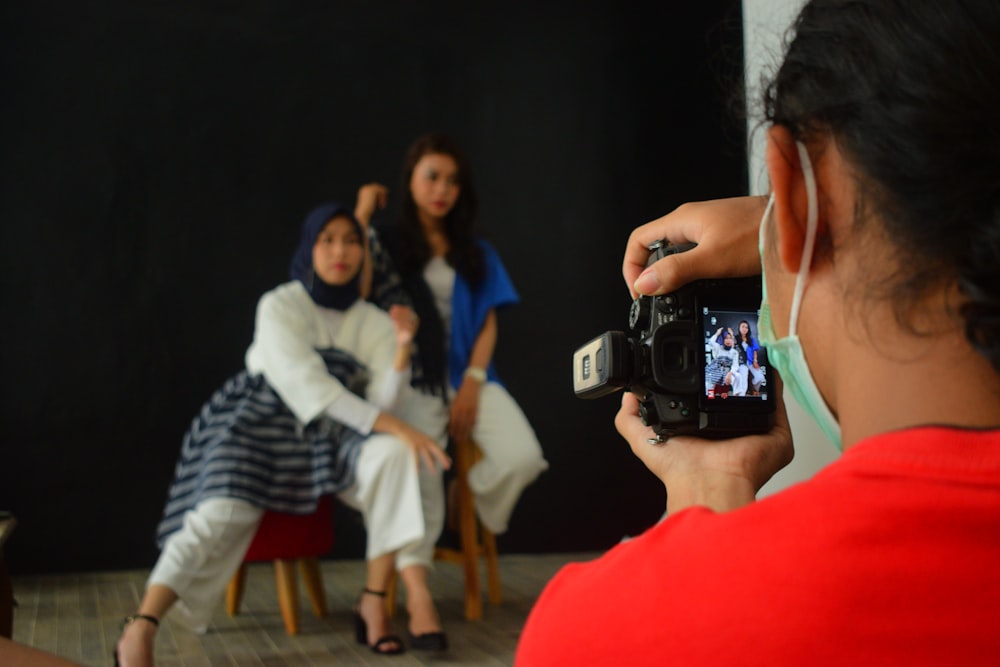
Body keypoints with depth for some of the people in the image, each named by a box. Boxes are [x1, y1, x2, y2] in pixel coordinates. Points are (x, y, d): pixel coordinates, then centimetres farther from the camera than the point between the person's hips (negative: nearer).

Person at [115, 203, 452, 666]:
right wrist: (394, 426, -26)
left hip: (330, 437, 3)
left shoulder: (374, 323, 6)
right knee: (224, 512, -29)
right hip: (263, 424, -3)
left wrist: (403, 348, -20)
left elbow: (381, 406, -4)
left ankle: (374, 602, -26)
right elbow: (308, 386, -18)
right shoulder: (279, 306, -5)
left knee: (393, 455, -27)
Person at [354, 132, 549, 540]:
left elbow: (488, 324, 11)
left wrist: (472, 384, -4)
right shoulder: (385, 242, 7)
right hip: (412, 384, -3)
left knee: (523, 459, -21)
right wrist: (362, 215, -6)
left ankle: (468, 511, 12)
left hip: (468, 378, 3)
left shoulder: (476, 252, 18)